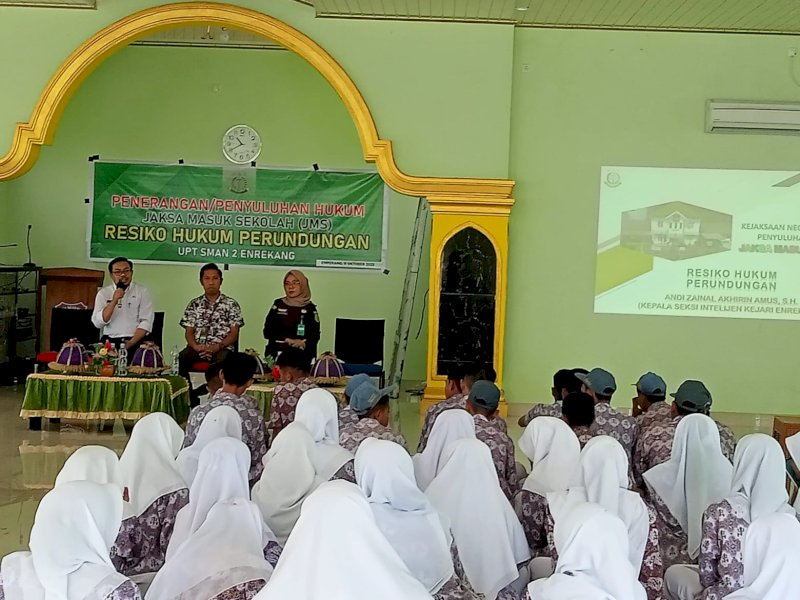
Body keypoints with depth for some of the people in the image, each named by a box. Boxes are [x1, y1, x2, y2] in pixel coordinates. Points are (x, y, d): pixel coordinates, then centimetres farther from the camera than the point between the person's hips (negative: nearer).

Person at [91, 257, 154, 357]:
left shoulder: (143, 292, 7)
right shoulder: (103, 293, 10)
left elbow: (146, 322, -1)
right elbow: (98, 322, -1)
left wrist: (131, 342, -14)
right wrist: (114, 301, -12)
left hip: (135, 343, -1)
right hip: (109, 342, 1)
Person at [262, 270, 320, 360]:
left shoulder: (310, 308, 5)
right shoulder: (278, 304, 9)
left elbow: (315, 336, 1)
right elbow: (267, 332, 4)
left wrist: (302, 343, -19)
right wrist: (287, 340, -9)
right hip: (276, 354, 1)